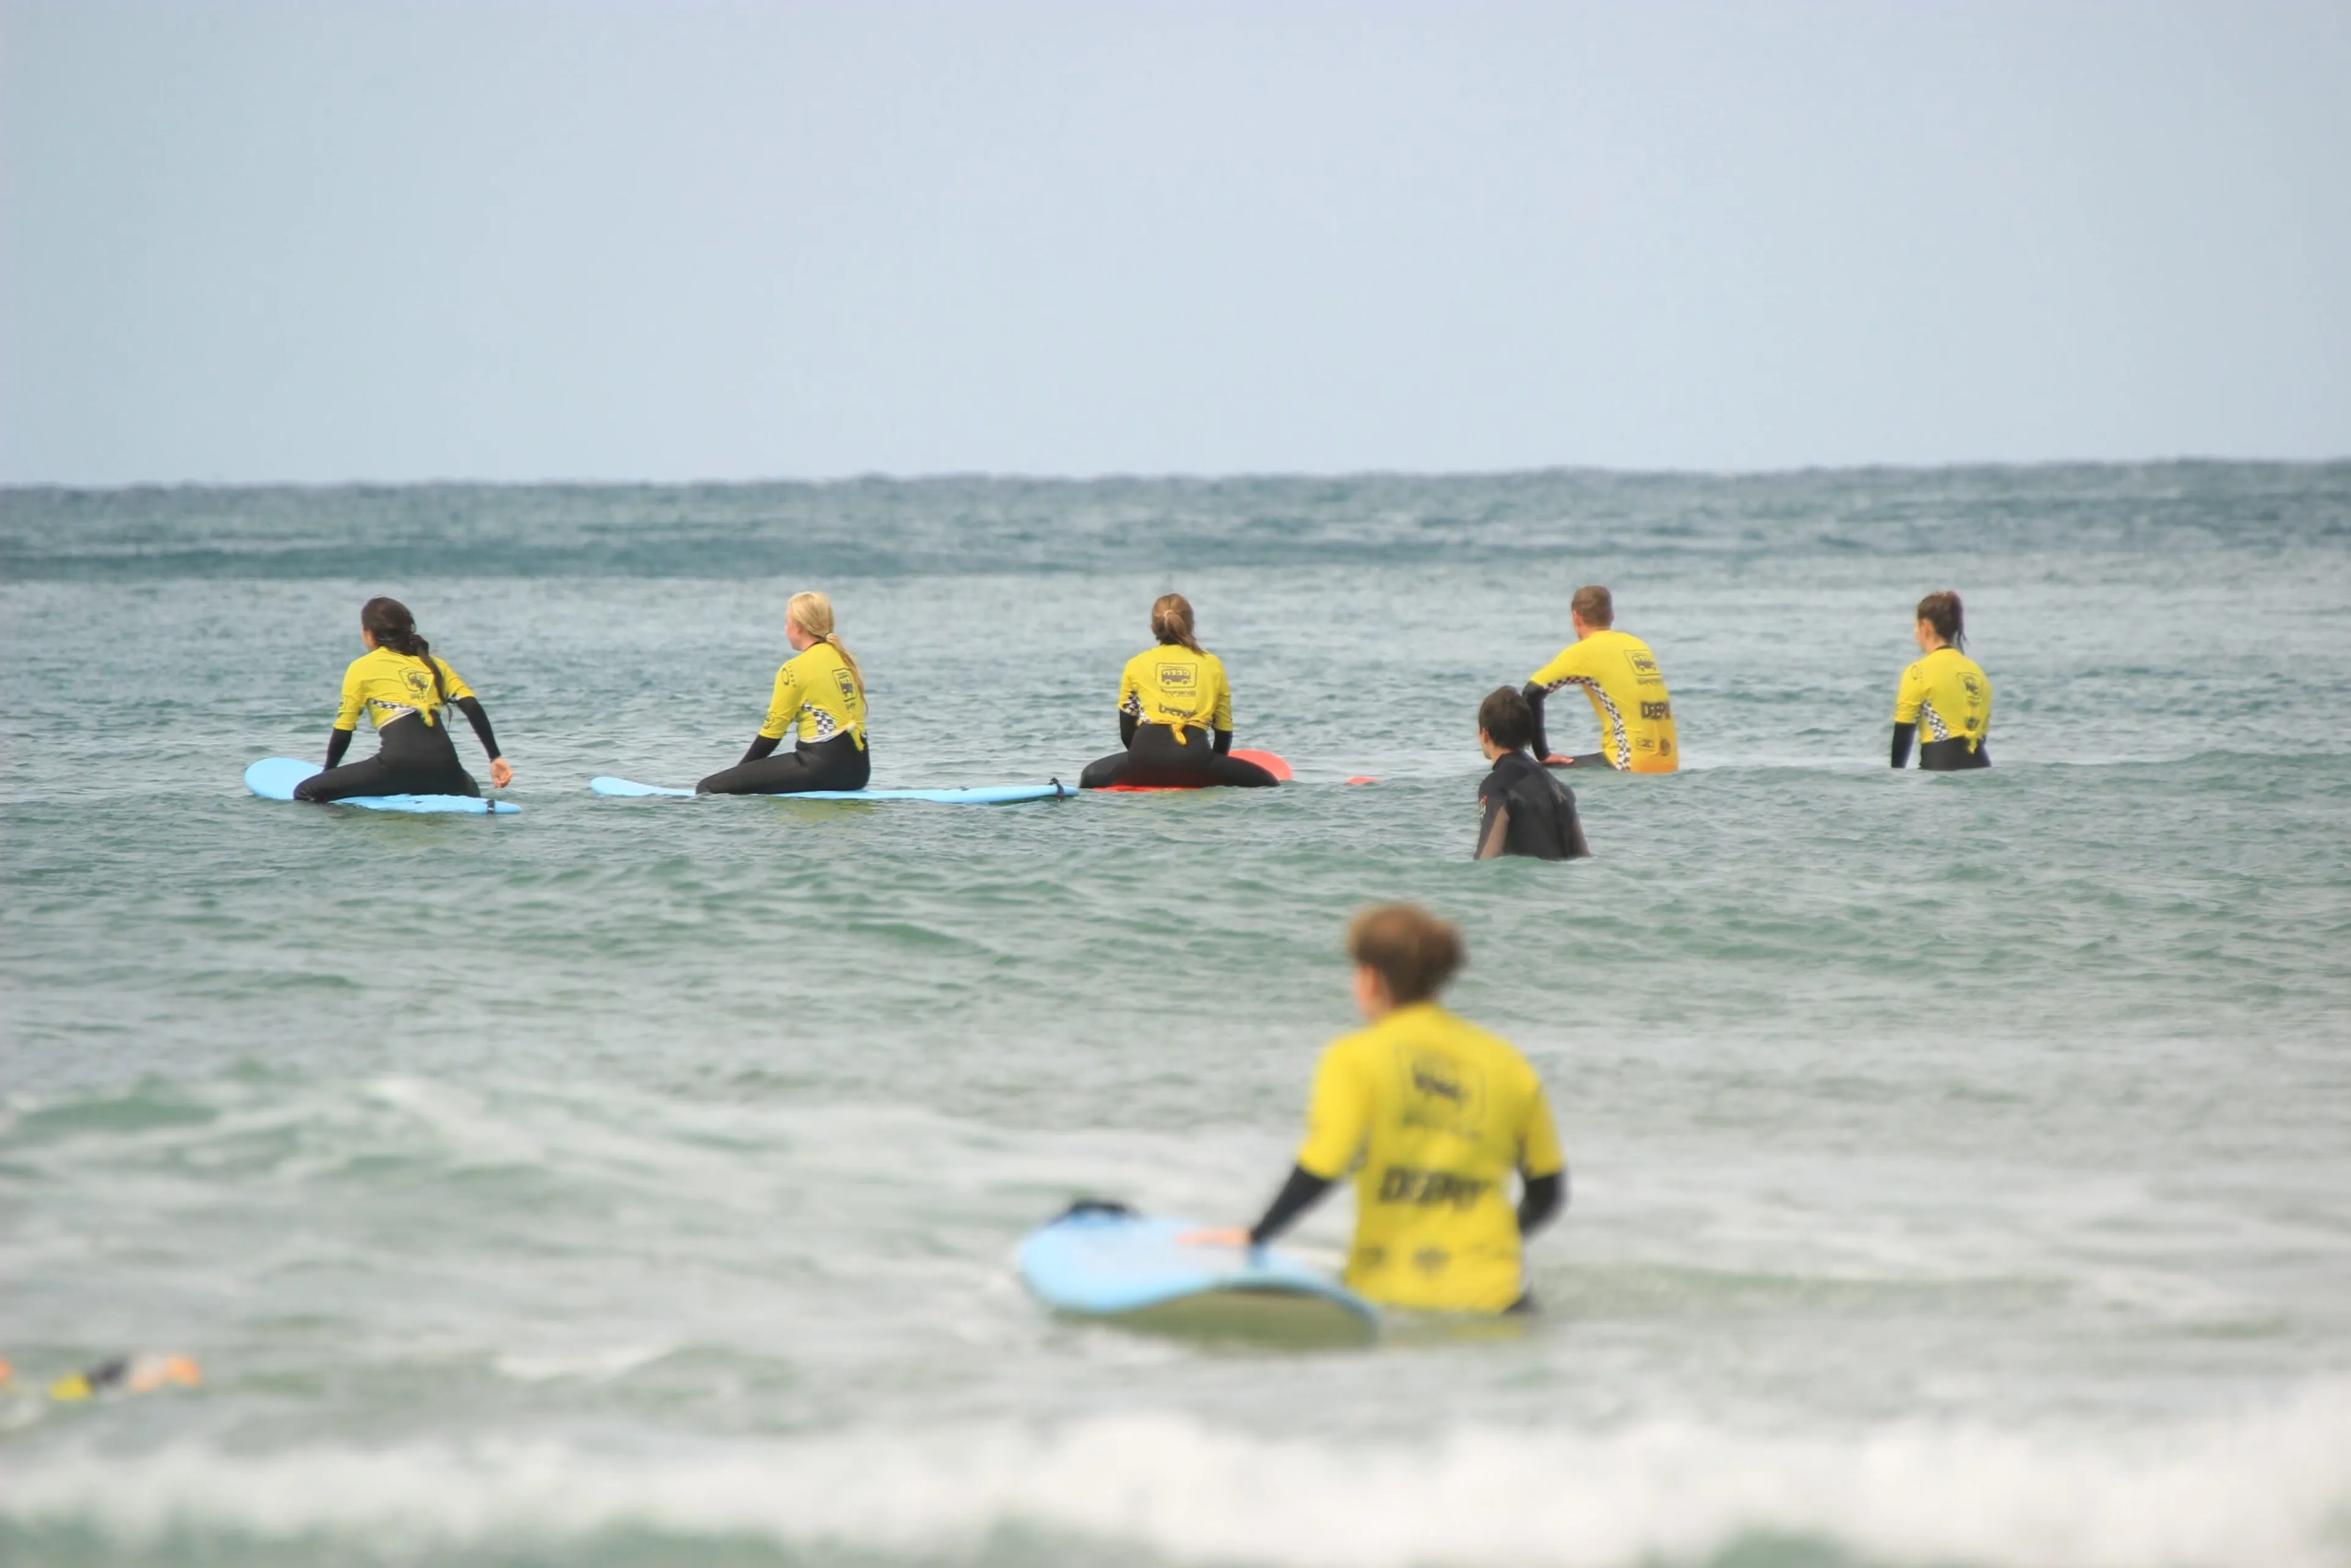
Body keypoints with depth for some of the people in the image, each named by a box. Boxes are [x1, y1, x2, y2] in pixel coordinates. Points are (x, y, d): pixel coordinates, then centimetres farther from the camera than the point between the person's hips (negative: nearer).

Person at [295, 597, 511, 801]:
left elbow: (342, 733, 12)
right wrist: (496, 757, 11)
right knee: (470, 792, 37)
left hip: (399, 764, -4)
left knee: (306, 793, 0)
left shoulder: (362, 668, 13)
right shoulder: (434, 663, 24)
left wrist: (327, 774, 27)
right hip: (443, 768, 4)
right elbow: (473, 708, 11)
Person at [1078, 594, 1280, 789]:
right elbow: (1224, 730, 21)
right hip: (1196, 758, -1)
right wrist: (1213, 772, 36)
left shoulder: (1136, 665, 18)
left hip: (1147, 757, 1)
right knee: (1268, 784, 8)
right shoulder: (1212, 664, 18)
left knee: (1091, 776, 28)